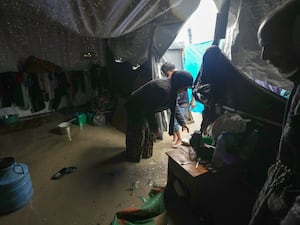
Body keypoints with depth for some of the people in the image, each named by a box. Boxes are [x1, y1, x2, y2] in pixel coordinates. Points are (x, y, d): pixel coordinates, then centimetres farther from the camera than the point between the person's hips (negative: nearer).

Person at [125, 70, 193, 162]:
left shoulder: (171, 87, -5)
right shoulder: (163, 89, -35)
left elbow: (174, 106, 8)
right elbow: (150, 110, -31)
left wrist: (182, 122, 7)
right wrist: (155, 128, -21)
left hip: (143, 108, 9)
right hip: (135, 108, -9)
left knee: (147, 131, 20)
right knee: (137, 134, 6)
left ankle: (144, 153, 41)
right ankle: (133, 156, 29)